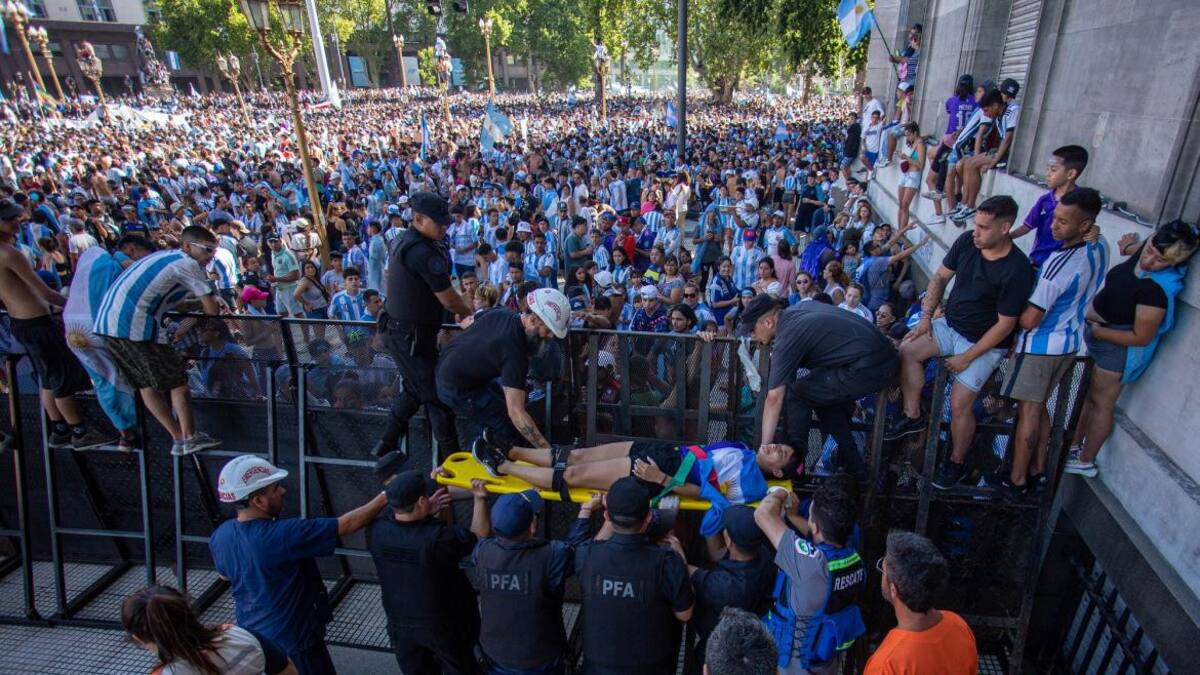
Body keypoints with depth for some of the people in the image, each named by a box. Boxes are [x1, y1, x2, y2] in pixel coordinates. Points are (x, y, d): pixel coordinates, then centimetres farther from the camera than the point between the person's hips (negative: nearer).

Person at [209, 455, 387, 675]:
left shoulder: (220, 535, -10)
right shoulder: (284, 535, -34)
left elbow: (224, 575, 10)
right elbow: (347, 524, -29)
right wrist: (385, 497, -21)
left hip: (250, 636, 7)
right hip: (291, 641, -7)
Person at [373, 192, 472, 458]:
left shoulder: (402, 240, 8)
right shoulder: (423, 251, -24)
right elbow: (448, 299, -19)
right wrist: (470, 312, 1)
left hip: (397, 329, 10)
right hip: (411, 336, -10)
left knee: (412, 388, 23)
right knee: (435, 396, -1)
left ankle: (387, 444, 36)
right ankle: (453, 457, 9)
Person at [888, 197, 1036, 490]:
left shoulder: (1017, 270, -24)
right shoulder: (966, 241, -8)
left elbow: (1005, 324, -20)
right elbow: (940, 277, 6)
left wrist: (967, 358, -18)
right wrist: (926, 316, -3)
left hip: (985, 343, -6)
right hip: (951, 325, 6)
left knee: (959, 404, -14)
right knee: (907, 350, -14)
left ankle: (956, 463, 11)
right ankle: (913, 416, 4)